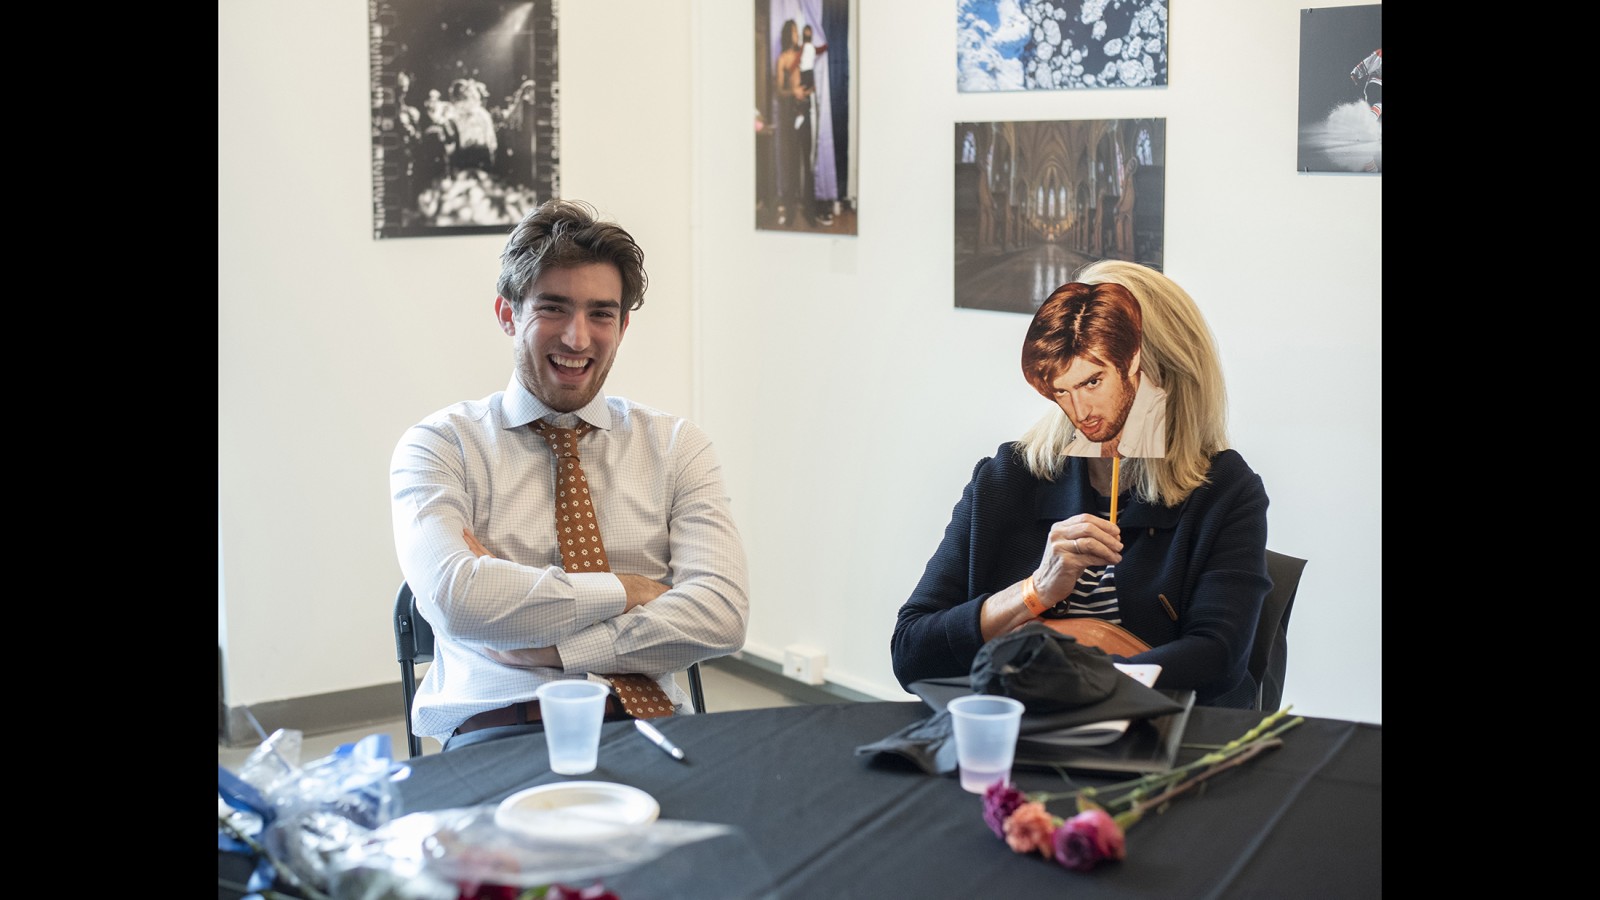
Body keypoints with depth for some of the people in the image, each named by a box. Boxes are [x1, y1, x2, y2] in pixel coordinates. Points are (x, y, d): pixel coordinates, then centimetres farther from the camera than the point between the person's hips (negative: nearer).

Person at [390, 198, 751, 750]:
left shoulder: (676, 446, 13)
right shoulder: (439, 445, 7)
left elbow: (721, 615, -2)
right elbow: (455, 599, -13)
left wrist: (547, 643, -9)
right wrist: (627, 591, -7)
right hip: (498, 729, -2)